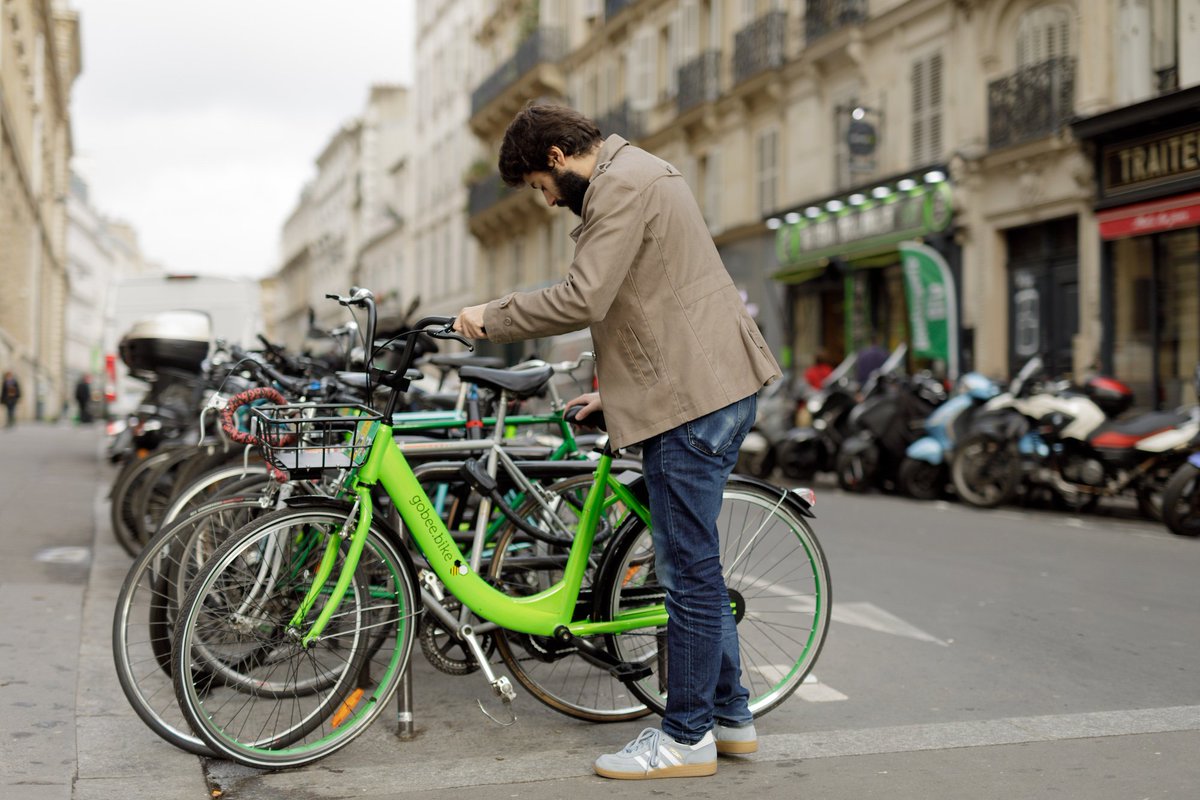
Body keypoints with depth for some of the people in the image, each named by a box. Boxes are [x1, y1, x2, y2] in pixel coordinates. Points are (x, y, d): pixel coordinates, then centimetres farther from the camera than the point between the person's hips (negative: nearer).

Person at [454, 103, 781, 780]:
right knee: (693, 562, 15)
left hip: (695, 395, -11)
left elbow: (582, 299, -22)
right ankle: (731, 715, 24)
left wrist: (491, 318, -9)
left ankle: (687, 737, 6)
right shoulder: (636, 176, 23)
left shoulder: (622, 183, -12)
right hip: (711, 386, 11)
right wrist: (619, 391, 25)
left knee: (690, 566, -4)